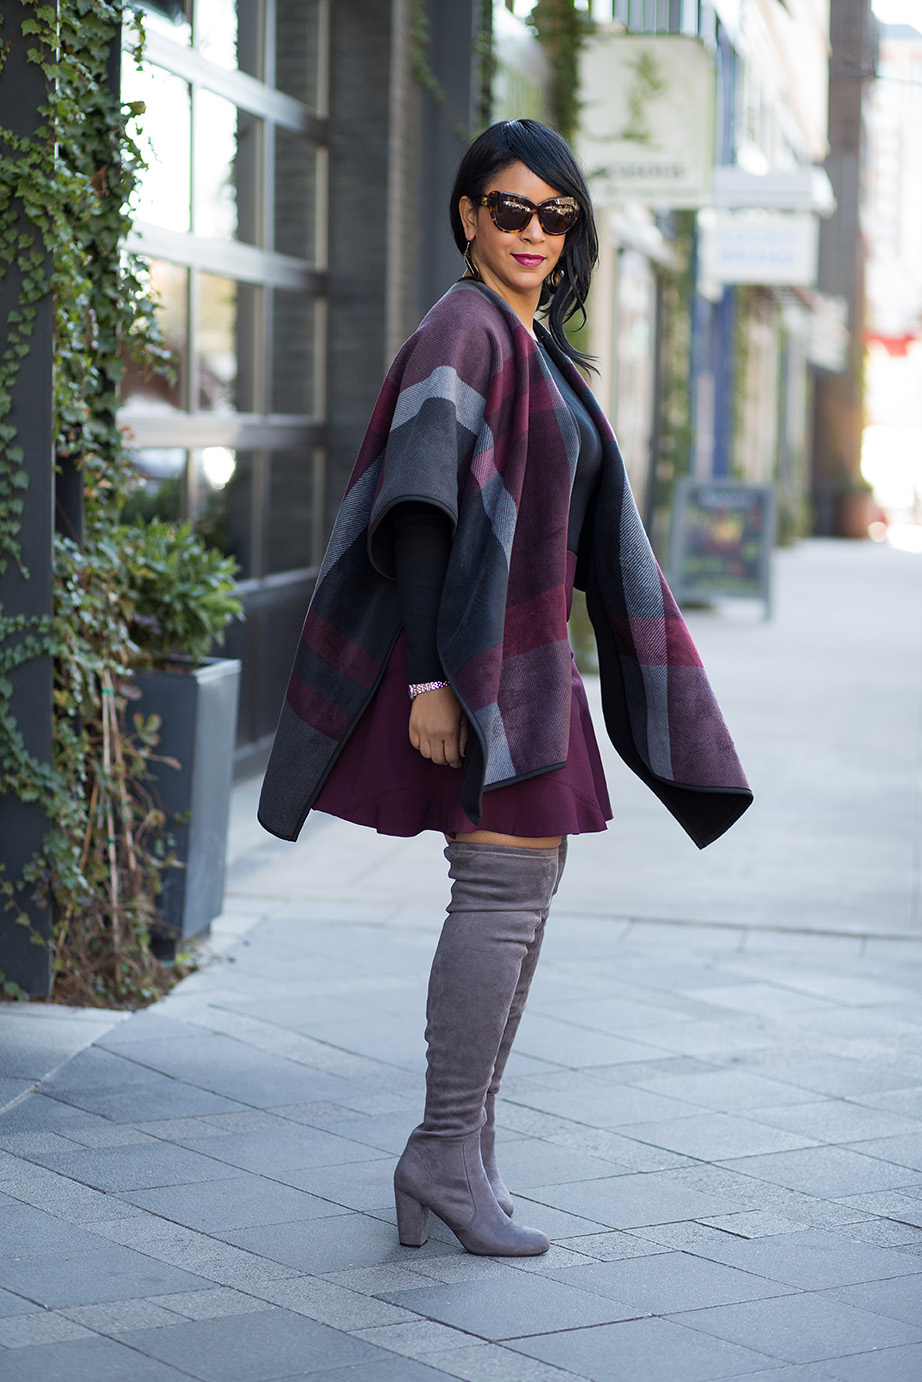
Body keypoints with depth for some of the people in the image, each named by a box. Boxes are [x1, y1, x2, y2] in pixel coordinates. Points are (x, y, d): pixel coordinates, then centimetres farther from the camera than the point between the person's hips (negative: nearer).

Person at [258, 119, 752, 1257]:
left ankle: (461, 1156, 16)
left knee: (524, 886, 10)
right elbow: (416, 505, -20)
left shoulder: (538, 344, 18)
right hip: (471, 652, -10)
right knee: (506, 880, -12)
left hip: (523, 651, 10)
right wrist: (430, 677, -25)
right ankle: (447, 1154, -5)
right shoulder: (463, 331, -12)